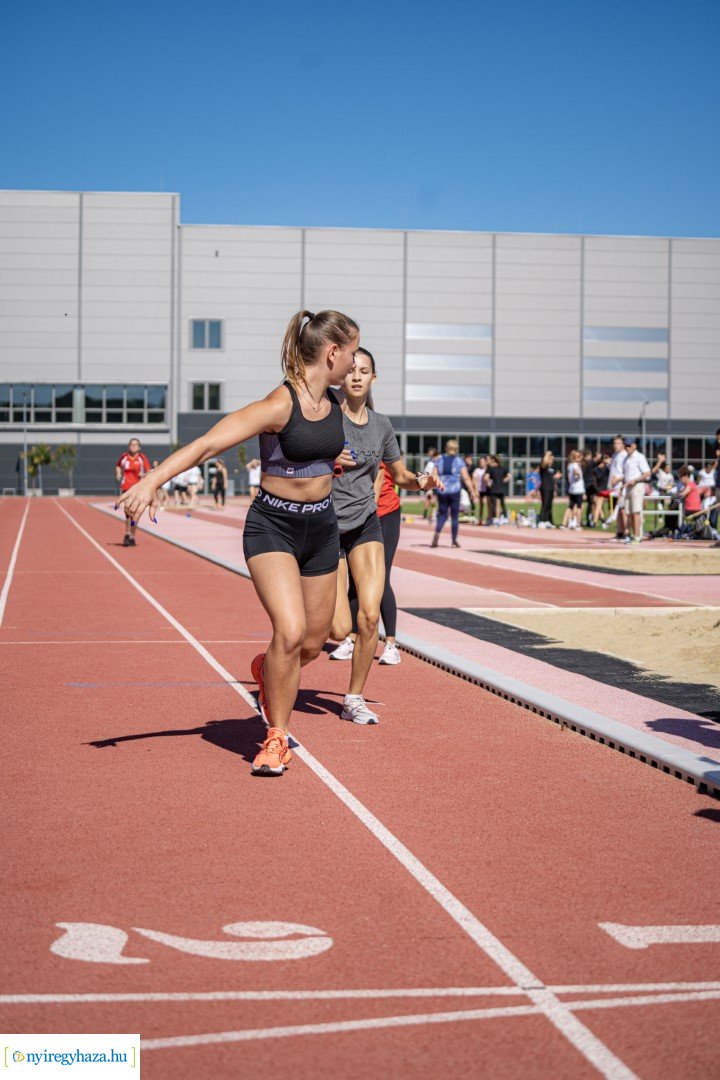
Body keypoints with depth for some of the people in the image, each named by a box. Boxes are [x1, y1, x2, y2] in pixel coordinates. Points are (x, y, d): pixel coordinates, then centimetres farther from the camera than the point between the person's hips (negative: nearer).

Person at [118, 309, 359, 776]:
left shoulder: (334, 403, 2)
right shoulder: (279, 405, -21)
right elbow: (206, 444, -30)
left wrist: (338, 461, 8)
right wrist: (151, 482, -40)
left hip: (321, 528, 7)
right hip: (272, 527, -6)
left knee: (312, 645, 10)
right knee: (290, 632, -22)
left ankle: (267, 670, 46)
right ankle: (277, 737, -2)